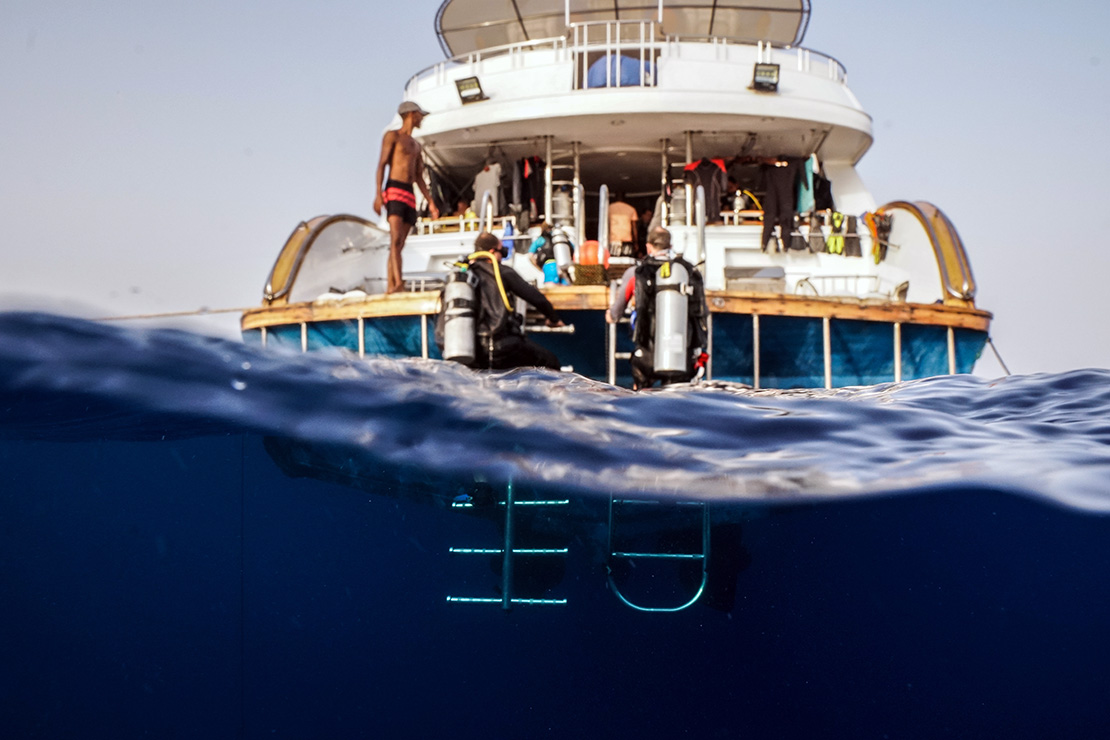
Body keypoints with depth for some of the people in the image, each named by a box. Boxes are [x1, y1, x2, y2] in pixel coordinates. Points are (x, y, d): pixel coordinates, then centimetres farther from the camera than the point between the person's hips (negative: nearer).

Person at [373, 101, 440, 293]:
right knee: (395, 239, -22)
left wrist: (430, 202, 17)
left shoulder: (416, 145, 26)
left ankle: (390, 287, -4)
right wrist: (378, 193, -17)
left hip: (410, 194, 7)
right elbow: (382, 164, -5)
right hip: (394, 191, -7)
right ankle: (397, 281, -36)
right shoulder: (392, 136, 5)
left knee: (399, 244, -1)